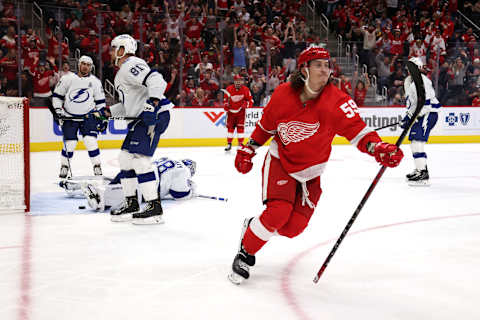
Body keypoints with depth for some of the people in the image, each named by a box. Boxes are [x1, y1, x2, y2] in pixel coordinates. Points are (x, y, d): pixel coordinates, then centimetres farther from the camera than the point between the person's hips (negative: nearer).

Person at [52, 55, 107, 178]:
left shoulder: (95, 81, 2)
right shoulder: (67, 78, -4)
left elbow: (100, 101, 9)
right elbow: (57, 95, 4)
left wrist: (103, 117, 5)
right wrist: (58, 111, -4)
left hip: (88, 116, 1)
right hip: (69, 116, 0)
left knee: (90, 140, -12)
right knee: (70, 143, -4)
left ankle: (97, 166, 1)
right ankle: (64, 166, 18)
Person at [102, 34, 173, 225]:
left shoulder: (131, 65, -10)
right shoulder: (121, 73, 24)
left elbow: (155, 80, -26)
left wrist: (153, 101, -39)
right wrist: (108, 112, 18)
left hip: (155, 115, -11)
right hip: (141, 118, 11)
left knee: (139, 158, -17)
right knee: (125, 158, 13)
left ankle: (154, 208, -15)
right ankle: (131, 204, 21)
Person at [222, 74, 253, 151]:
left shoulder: (245, 90, -8)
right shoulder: (229, 89, -6)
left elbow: (250, 101, -3)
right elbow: (225, 100, 4)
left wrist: (246, 104, -21)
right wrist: (226, 106, -11)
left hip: (240, 111, -1)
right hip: (231, 111, 1)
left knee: (240, 127, -6)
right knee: (230, 127, 4)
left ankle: (240, 144, 1)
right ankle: (229, 144, 14)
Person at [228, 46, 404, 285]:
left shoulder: (336, 100, -17)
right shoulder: (283, 94, -12)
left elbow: (356, 129, -27)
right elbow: (266, 125, 6)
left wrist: (378, 148, -45)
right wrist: (248, 150, 11)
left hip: (310, 173, 2)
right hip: (280, 162, -1)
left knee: (293, 227, -5)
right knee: (278, 212, -22)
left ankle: (253, 226, 26)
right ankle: (245, 255, 0)